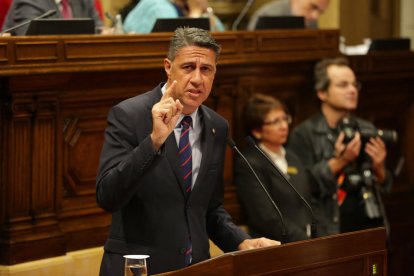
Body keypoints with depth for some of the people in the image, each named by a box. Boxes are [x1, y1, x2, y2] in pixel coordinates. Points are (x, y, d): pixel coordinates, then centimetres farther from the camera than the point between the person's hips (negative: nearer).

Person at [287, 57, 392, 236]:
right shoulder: (304, 134, -2)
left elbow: (385, 186, 17)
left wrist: (379, 169, -4)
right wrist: (339, 161, -18)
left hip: (370, 227, 4)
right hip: (329, 233, -4)